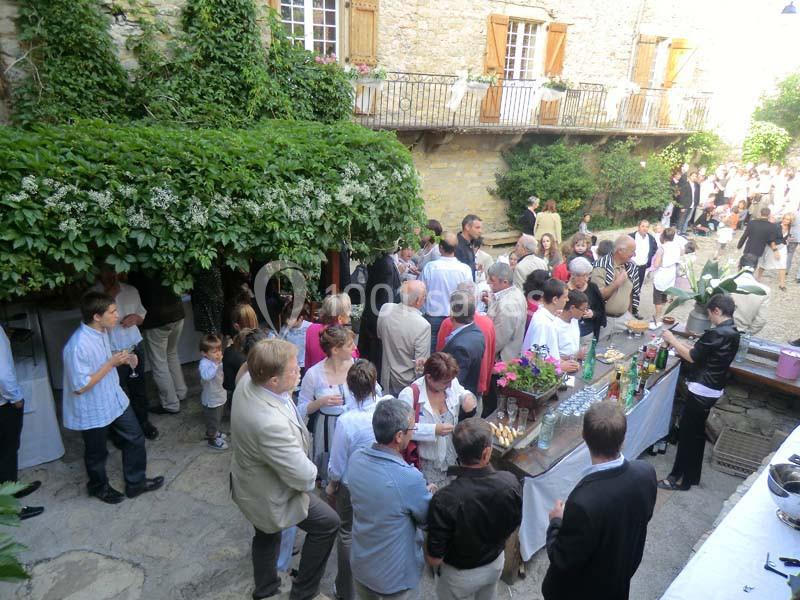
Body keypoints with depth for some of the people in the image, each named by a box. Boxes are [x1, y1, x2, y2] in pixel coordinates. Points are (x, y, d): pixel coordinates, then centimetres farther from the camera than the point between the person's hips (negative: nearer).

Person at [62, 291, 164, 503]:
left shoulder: (102, 332, -5)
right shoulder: (78, 346, -31)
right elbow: (80, 387, -27)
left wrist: (123, 359, -7)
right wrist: (111, 363, -27)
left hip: (115, 400, 8)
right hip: (93, 410, -8)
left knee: (135, 438, 17)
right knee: (97, 453, 17)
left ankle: (136, 482, 35)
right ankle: (99, 487, 44)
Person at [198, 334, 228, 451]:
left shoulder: (216, 360, -4)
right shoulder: (204, 363, -29)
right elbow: (206, 376, -48)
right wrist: (215, 364, -47)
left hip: (220, 396, 8)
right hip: (211, 400, -8)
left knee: (218, 418, 28)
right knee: (213, 420, 11)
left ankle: (213, 432, 51)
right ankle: (212, 440, 30)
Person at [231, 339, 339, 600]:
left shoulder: (248, 380, -19)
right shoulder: (270, 423, -44)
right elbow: (303, 476, -32)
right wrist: (312, 474, -10)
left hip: (251, 481, 8)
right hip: (271, 497, -8)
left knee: (267, 533, 31)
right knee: (328, 523, 13)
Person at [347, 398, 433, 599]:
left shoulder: (355, 459, -16)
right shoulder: (410, 478, -34)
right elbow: (428, 519, -14)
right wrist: (428, 493, 5)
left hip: (360, 564, 5)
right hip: (394, 575, -5)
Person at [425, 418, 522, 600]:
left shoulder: (445, 500, -39)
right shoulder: (510, 482, -27)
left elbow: (434, 559, -26)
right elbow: (515, 523, -6)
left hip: (460, 574, -3)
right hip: (496, 563, 3)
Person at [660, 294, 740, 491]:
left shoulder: (717, 333, -22)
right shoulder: (732, 332, 8)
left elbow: (692, 357, -16)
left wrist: (672, 340, -5)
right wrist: (684, 349, 15)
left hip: (701, 391, -9)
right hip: (713, 390, 9)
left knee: (687, 433, 2)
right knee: (697, 432, 19)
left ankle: (681, 478, 11)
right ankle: (692, 475, 31)